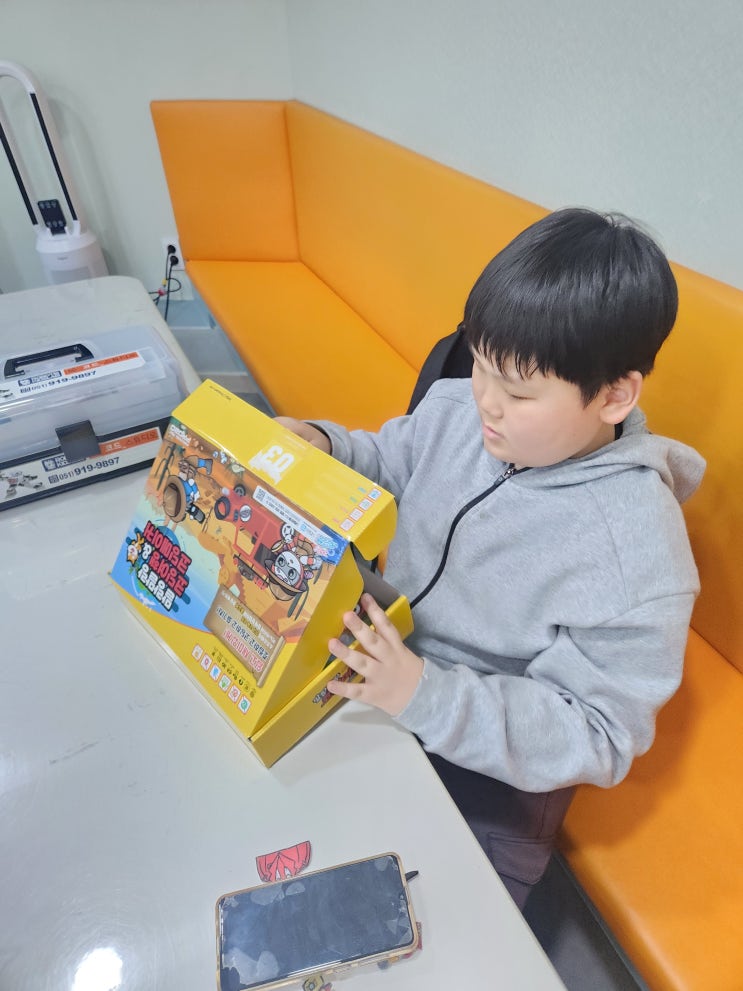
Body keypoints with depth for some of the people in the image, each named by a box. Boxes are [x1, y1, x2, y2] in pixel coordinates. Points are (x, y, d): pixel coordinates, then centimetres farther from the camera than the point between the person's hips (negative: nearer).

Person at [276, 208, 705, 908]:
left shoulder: (638, 560, -28)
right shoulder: (457, 409, -12)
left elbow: (596, 738, -22)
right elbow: (388, 464, 5)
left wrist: (426, 696, -34)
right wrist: (321, 447, -17)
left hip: (490, 762, -4)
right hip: (385, 663, 6)